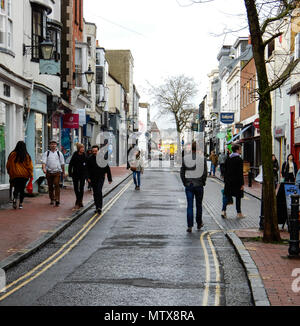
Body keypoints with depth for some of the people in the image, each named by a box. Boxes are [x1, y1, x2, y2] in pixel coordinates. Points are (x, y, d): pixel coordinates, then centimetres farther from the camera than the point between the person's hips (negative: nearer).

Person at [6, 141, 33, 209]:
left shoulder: (12, 154, -3)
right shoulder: (27, 156, -4)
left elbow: (8, 165, 6)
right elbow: (30, 166, -3)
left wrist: (10, 173, 20)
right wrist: (31, 175, 4)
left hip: (15, 175, 0)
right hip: (24, 175, 0)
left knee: (16, 188, 6)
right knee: (22, 189, 10)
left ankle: (15, 198, -22)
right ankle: (20, 203, 9)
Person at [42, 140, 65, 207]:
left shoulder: (59, 153, 8)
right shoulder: (46, 153, 5)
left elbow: (62, 163, 13)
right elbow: (44, 161, -7)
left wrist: (63, 172, 13)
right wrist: (44, 168, -25)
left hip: (57, 172, -1)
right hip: (49, 172, 1)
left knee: (57, 185, -14)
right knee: (50, 186, 9)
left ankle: (57, 200, -16)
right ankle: (52, 199, 25)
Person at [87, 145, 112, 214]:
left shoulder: (102, 158, -3)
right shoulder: (90, 159, 2)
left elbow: (107, 169, 1)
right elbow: (88, 169, 5)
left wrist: (109, 179, 0)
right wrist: (88, 177, -8)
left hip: (101, 178, -3)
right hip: (93, 178, 3)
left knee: (99, 191, -18)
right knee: (95, 193, 7)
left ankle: (99, 207, -17)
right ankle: (97, 207, 16)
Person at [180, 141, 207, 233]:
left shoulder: (185, 157, -2)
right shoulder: (202, 158, -5)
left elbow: (182, 172, 0)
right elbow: (205, 172, -5)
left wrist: (185, 183, 9)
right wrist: (203, 182, 7)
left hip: (188, 185, 0)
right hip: (199, 185, 0)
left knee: (190, 206, 1)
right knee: (199, 205, 13)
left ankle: (189, 226, -6)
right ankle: (199, 224, 23)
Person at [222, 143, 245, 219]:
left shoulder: (228, 159, 7)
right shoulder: (239, 159, -13)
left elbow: (226, 170, 11)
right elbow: (240, 173, -15)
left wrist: (225, 180, 18)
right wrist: (242, 184, -13)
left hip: (228, 181, 6)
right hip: (237, 182, -6)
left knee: (227, 196, 9)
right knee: (238, 197, 5)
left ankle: (223, 211, -2)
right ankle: (239, 213, 13)